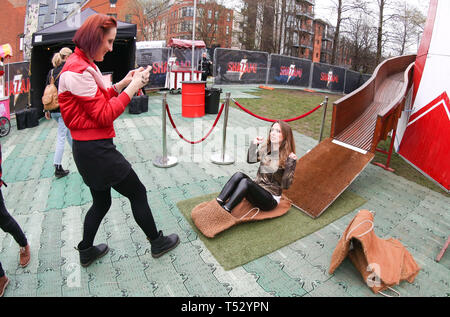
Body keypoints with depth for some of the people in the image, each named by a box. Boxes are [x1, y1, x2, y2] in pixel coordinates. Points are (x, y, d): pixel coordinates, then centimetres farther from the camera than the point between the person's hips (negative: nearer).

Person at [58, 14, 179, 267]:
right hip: (96, 149, -10)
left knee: (101, 202, 20)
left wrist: (123, 83, 7)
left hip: (89, 148, 10)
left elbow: (99, 101, 17)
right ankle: (157, 243, 22)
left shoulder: (84, 66, 13)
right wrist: (132, 88, -15)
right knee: (138, 192, 4)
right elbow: (103, 115, -19)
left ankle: (86, 251, 37)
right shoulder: (78, 71, -18)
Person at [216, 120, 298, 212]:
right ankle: (218, 202, -30)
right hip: (257, 189, 5)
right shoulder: (265, 148, 5)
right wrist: (254, 144, -1)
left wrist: (291, 163, -27)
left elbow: (285, 185, -18)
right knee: (239, 175, -22)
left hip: (271, 199, -5)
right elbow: (250, 160, 8)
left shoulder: (288, 157, -12)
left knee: (245, 182, -30)